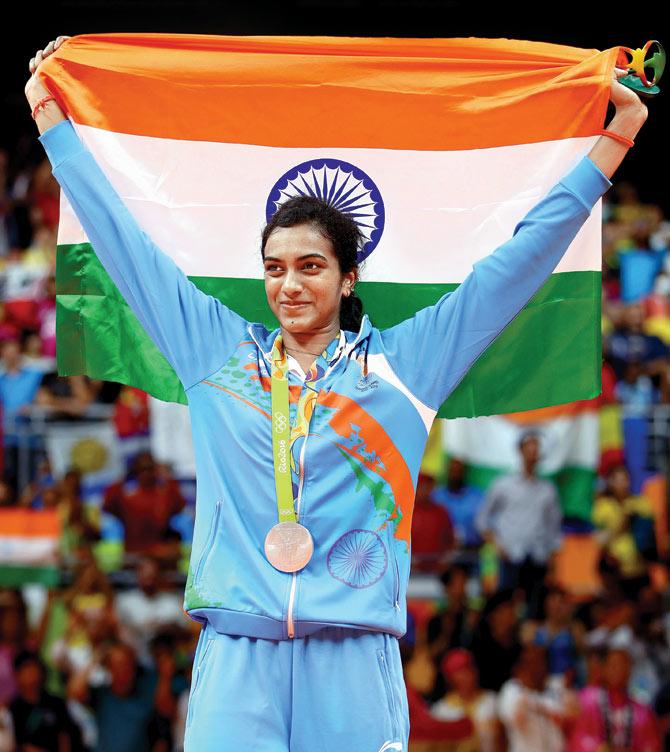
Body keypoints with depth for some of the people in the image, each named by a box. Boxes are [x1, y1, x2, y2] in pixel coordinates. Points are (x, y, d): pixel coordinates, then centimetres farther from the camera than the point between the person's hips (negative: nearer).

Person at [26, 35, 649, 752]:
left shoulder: (402, 361, 11)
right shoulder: (218, 351, 15)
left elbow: (520, 259, 14)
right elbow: (125, 244, 21)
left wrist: (614, 138, 15)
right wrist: (50, 113, 25)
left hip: (353, 663, -1)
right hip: (236, 657, 1)